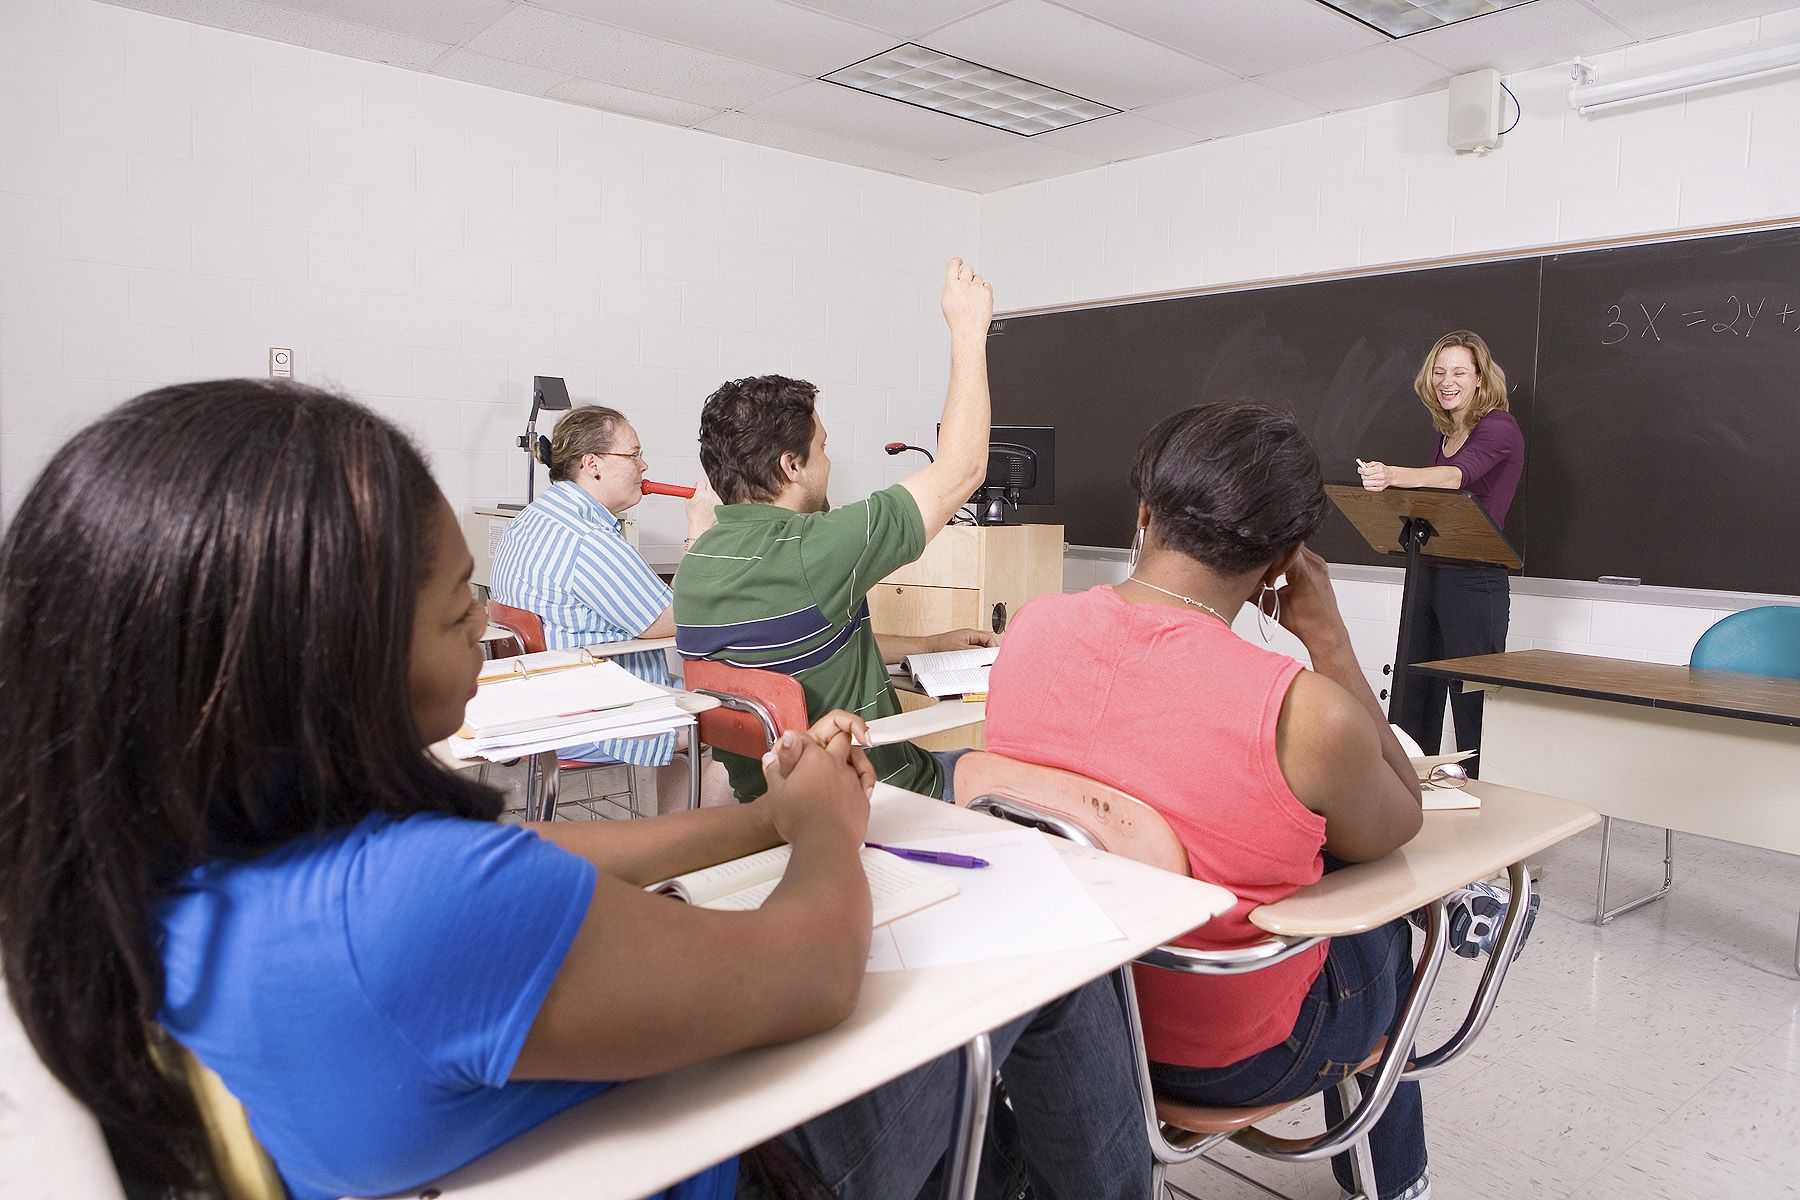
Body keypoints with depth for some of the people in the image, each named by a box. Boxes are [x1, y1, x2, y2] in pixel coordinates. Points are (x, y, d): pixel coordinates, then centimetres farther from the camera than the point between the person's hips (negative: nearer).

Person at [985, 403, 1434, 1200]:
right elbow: (1395, 829, -7)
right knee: (1383, 928, 29)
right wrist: (1327, 637, -11)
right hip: (1227, 1057, -4)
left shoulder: (1027, 630, -17)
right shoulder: (1308, 714, -32)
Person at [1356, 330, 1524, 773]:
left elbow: (1458, 475, -30)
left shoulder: (1498, 427, -9)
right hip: (1427, 574, 8)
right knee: (1412, 706, 10)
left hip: (1474, 582, -8)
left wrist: (1393, 476, -46)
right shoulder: (1446, 433, 16)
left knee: (1474, 709, -3)